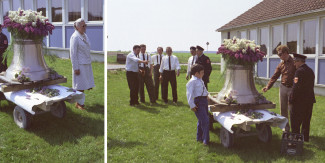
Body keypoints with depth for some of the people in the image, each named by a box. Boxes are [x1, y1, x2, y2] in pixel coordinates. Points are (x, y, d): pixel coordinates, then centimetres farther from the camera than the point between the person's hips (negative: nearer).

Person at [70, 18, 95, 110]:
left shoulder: (85, 35, 12)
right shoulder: (75, 37, -12)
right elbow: (73, 54, -14)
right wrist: (75, 68, -16)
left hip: (87, 64, 8)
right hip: (80, 64, -8)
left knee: (85, 84, 10)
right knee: (80, 86, -1)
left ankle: (80, 102, 22)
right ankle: (78, 104, 13)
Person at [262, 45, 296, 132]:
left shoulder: (294, 62, -7)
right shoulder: (281, 65, 7)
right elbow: (275, 76, 4)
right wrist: (268, 86, -7)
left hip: (292, 89, -5)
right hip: (283, 88, 5)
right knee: (283, 109, 9)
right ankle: (286, 128, 21)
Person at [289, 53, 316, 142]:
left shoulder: (299, 71, -17)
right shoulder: (310, 70, 11)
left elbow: (296, 87, -21)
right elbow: (310, 85, 14)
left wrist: (291, 99, -13)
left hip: (300, 101, -9)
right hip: (310, 99, 9)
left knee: (295, 121, 1)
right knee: (306, 120, 16)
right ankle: (305, 137, 25)